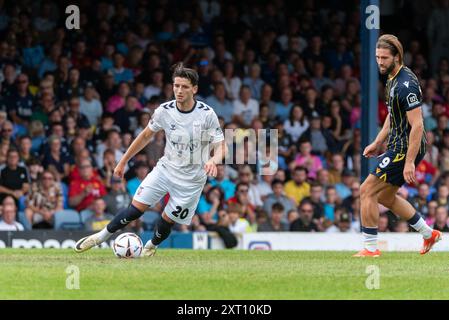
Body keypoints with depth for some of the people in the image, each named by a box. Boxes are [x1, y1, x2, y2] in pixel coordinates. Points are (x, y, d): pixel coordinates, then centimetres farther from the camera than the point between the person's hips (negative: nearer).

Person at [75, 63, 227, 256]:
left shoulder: (206, 114, -17)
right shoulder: (165, 110, -9)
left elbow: (221, 147, -12)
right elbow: (146, 135, 7)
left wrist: (213, 160, -36)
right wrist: (123, 161, 11)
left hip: (192, 179, -2)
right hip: (166, 168, 2)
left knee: (168, 219, 1)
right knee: (136, 208, -10)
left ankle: (151, 247, 33)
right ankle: (101, 237, 7)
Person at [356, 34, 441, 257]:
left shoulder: (406, 84, -22)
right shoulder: (393, 79, 10)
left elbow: (417, 125, -25)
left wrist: (409, 162, -26)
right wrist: (377, 143, 23)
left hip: (407, 148, -10)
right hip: (398, 146, 10)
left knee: (367, 191, -8)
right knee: (385, 197, 20)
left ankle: (371, 248, -1)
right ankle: (429, 234, 28)